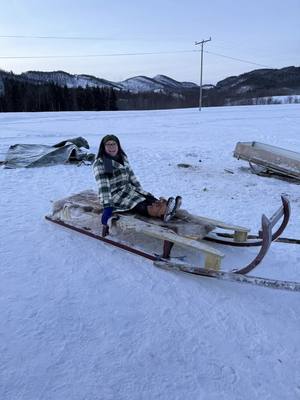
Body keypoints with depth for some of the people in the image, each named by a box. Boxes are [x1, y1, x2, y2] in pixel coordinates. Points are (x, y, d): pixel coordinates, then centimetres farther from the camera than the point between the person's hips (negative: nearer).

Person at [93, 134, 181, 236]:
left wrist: (142, 192, 10)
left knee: (151, 200, -21)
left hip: (129, 189, 7)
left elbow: (132, 177, 16)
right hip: (115, 195, -7)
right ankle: (163, 212, -58)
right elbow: (103, 186, -20)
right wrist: (107, 206, -29)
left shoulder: (123, 158, 13)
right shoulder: (100, 163, -9)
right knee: (139, 205, -33)